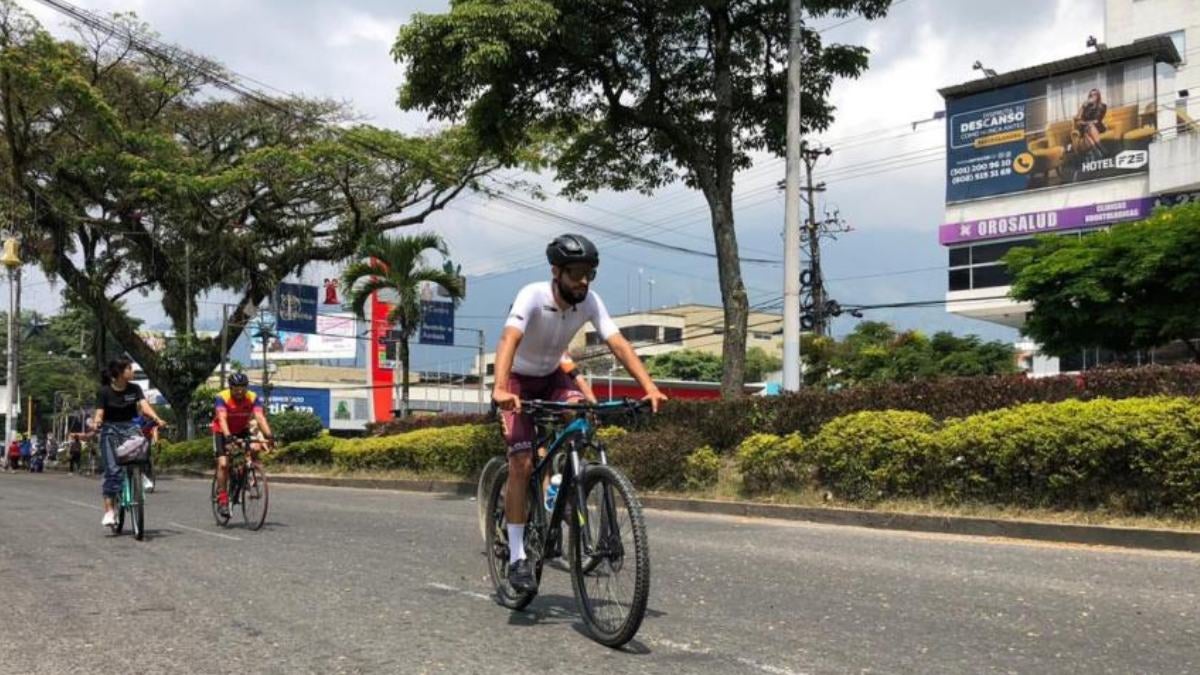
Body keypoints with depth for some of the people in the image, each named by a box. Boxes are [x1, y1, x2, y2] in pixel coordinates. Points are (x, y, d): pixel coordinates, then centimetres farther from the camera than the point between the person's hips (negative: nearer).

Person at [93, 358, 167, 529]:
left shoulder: (135, 389, 3)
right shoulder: (104, 391, -3)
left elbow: (144, 405, -10)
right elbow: (99, 412, -9)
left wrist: (156, 418, -29)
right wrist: (96, 422, -33)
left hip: (130, 428, 2)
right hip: (110, 430, -2)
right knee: (112, 470, -12)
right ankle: (109, 510, -10)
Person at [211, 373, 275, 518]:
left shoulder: (253, 398, -21)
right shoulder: (222, 398, -27)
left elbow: (260, 417, -31)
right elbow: (222, 419, -39)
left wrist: (268, 435, -46)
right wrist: (228, 437, -55)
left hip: (242, 431, 3)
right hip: (222, 432, -3)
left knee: (254, 449, -25)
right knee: (223, 464, -17)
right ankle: (222, 500, -7)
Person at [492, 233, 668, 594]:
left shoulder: (590, 302, -18)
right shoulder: (532, 296, -31)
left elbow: (618, 343, -25)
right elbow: (509, 340, -45)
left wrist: (649, 387, -38)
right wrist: (500, 390, -62)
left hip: (551, 376, 4)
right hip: (519, 379, -4)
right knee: (522, 463, -15)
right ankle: (517, 558, -8)